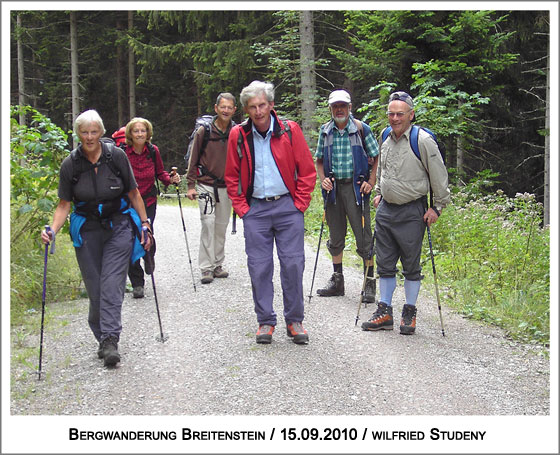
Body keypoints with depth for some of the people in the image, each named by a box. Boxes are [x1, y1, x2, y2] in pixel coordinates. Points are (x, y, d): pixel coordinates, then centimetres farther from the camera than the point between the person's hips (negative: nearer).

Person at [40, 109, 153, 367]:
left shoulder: (116, 156, -6)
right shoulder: (70, 165, -4)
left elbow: (133, 193, 4)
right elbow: (64, 204, 0)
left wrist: (145, 224, 4)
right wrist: (53, 230, -15)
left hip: (119, 227, -2)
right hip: (87, 231, 2)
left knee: (112, 284, -12)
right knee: (94, 288, 4)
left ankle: (110, 340, -14)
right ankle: (102, 338, 17)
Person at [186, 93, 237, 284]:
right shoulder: (204, 131, -5)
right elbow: (194, 159, 0)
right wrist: (191, 185, -4)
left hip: (226, 187, 3)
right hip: (206, 185, -3)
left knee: (221, 226, 9)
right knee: (208, 223, -10)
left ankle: (218, 264, 19)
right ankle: (206, 267, -6)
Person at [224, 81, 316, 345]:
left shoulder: (290, 130, -3)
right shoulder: (239, 135, 1)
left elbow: (307, 171, 2)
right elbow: (232, 177, 10)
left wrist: (299, 204, -3)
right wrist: (241, 208, 2)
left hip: (287, 207, -1)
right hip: (255, 209, 1)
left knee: (293, 263, -1)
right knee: (259, 266, 3)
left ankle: (294, 320, 12)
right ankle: (265, 321, 15)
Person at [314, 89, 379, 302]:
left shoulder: (361, 129, -1)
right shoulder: (325, 131, 8)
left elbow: (376, 157, 3)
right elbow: (319, 159, 16)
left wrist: (371, 182, -7)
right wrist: (322, 179, 0)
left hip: (355, 187, -4)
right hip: (333, 188, 4)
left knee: (363, 236, -5)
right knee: (335, 236, 12)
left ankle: (369, 283, 4)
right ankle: (337, 281, 24)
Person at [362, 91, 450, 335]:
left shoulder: (423, 141, -12)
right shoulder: (386, 140, 9)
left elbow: (439, 176, -8)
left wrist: (437, 207, -8)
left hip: (411, 213, -6)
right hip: (385, 211, 6)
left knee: (411, 266, 5)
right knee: (385, 264, 10)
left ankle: (409, 313, 16)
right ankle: (385, 312, 18)